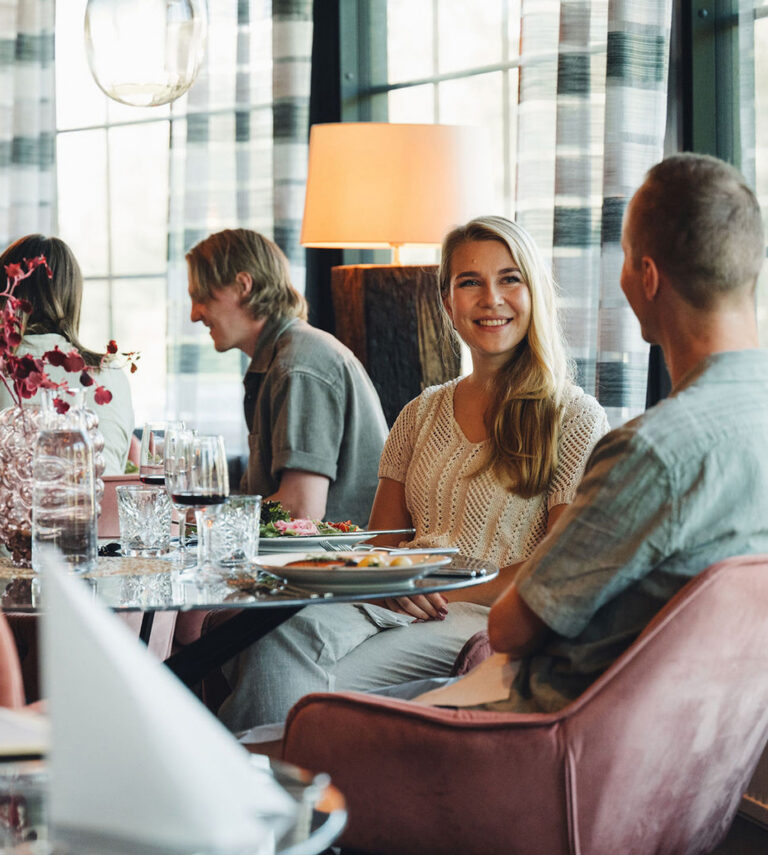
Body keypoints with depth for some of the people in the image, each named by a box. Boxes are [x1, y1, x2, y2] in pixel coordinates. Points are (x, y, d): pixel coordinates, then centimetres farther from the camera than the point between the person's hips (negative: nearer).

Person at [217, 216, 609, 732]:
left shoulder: (575, 419, 5)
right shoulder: (424, 415, 21)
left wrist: (450, 593, -11)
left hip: (491, 618, -4)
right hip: (394, 606, 4)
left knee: (316, 690, -32)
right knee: (292, 630, -33)